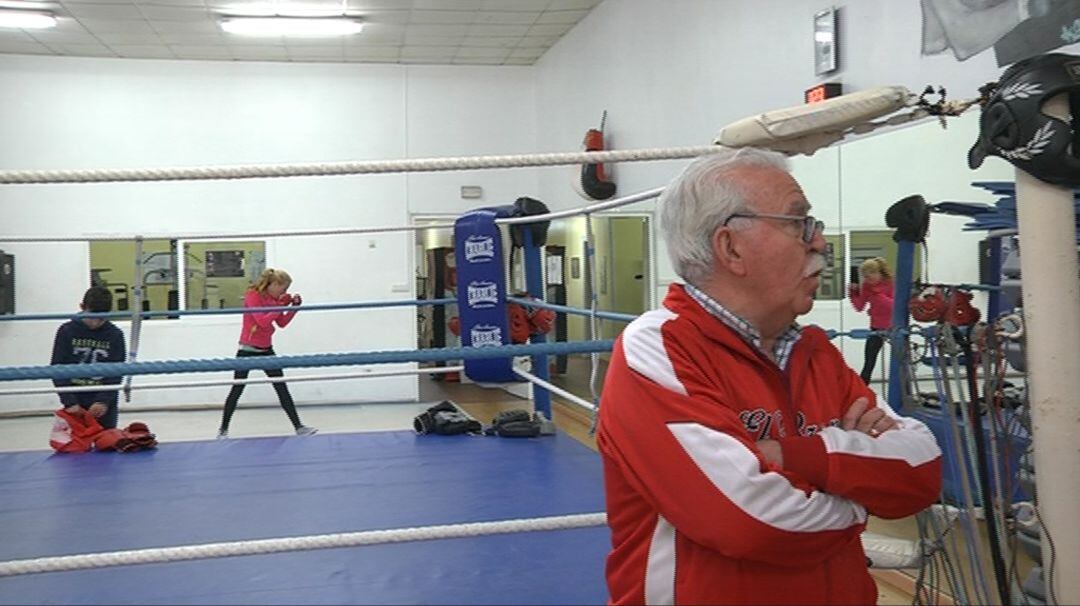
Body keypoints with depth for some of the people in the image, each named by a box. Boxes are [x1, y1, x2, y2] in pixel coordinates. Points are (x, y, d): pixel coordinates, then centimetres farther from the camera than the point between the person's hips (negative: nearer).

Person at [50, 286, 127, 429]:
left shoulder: (115, 335, -3)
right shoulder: (67, 331, -3)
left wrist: (104, 401, -17)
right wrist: (69, 401, -13)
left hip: (104, 403, 0)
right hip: (75, 403, 0)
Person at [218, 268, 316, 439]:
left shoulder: (274, 299, 5)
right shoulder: (253, 296, -16)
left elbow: (282, 323, 9)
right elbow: (262, 321, -25)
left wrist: (294, 306, -3)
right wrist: (280, 306, -23)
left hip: (266, 349, 6)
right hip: (248, 350, -6)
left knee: (282, 388, 2)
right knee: (237, 389, 2)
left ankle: (298, 427, 3)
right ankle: (223, 429, 15)